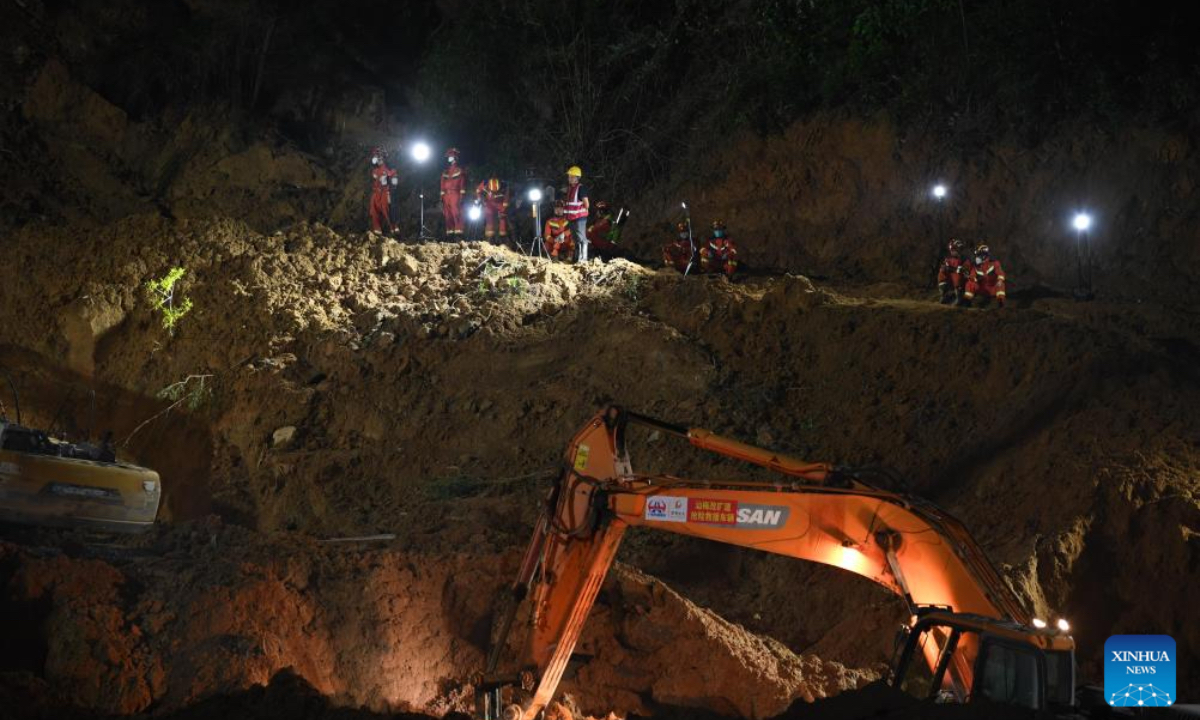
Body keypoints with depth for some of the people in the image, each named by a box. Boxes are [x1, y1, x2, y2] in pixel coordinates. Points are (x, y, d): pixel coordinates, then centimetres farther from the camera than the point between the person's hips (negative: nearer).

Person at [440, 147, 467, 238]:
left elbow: (463, 183, -2)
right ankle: (449, 234, 3)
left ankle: (458, 233, -18)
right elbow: (443, 184, 21)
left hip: (455, 194, -6)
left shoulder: (460, 170, 5)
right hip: (446, 195, 6)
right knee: (447, 215, 2)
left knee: (456, 213, -14)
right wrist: (442, 195, 12)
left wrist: (462, 194, -11)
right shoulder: (445, 171, 21)